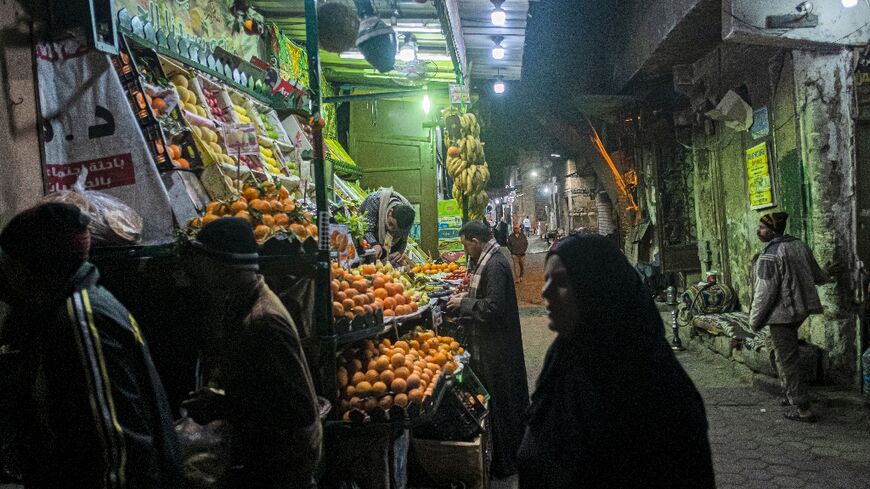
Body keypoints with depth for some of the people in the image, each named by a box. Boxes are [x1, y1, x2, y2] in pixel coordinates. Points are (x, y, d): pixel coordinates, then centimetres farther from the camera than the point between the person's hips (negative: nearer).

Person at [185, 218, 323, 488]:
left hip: (280, 466, -8)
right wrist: (213, 393, -4)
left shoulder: (263, 321, -29)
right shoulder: (237, 306, 0)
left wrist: (221, 407, -25)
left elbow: (301, 410, -29)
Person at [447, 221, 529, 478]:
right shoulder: (490, 260, 10)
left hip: (496, 347, -10)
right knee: (505, 398, 20)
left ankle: (505, 463, 16)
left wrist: (464, 303, -16)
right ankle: (511, 454, 35)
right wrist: (468, 296, 10)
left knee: (499, 399, 1)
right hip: (495, 342, 10)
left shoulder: (495, 265, -22)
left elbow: (494, 307, -27)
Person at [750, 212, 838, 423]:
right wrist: (827, 273, 41)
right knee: (790, 356, 22)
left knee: (786, 360, 0)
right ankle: (792, 396, 32)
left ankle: (802, 409, 5)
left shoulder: (770, 255, -20)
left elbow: (764, 293, -21)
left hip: (781, 314, -9)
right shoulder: (799, 245, 5)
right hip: (800, 310, 9)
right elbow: (817, 276, 17)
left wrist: (754, 320, -11)